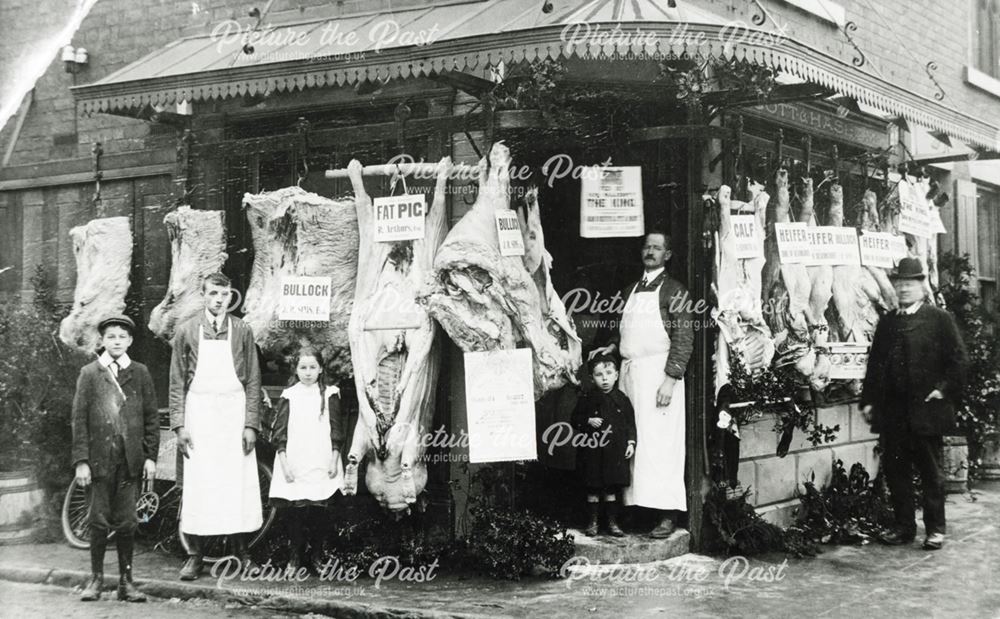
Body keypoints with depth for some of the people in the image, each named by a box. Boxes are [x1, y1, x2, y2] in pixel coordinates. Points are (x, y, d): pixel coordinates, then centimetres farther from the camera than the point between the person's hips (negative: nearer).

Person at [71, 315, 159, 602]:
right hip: (100, 457, -1)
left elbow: (151, 416, 8)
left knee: (127, 523, 3)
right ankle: (96, 578, 14)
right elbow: (79, 419, 1)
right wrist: (81, 460, -5)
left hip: (131, 459, 1)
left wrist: (151, 456, 1)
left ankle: (126, 581, 11)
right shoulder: (89, 373, 4)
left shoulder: (140, 373, 8)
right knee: (99, 521, 3)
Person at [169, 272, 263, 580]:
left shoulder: (242, 331, 4)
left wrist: (251, 424, -3)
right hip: (198, 413, -1)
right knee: (196, 485, -1)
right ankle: (194, 555, 7)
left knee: (238, 483, 2)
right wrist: (179, 425, -5)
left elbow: (253, 381, 4)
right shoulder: (187, 331, 3)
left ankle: (241, 550, 13)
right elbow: (177, 382, 3)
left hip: (234, 412, 1)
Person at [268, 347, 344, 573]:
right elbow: (279, 431, 3)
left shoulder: (329, 395, 6)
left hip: (321, 465, 0)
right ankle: (294, 556, 9)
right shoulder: (289, 396, 5)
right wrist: (284, 462, -4)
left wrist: (334, 460, 1)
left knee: (317, 513, 0)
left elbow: (337, 430, 6)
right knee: (294, 511, -1)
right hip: (293, 466, 0)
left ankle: (317, 555, 11)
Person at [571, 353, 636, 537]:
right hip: (593, 452, -1)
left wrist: (631, 442, 1)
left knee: (611, 489, 7)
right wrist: (588, 422, -15)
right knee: (593, 489, 5)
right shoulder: (587, 400, 0)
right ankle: (592, 522, 14)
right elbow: (575, 420, 2)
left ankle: (612, 522, 16)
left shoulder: (622, 399, 4)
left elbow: (630, 423, 9)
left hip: (615, 451, 1)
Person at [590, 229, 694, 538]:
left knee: (660, 443, -7)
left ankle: (667, 515, -4)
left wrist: (670, 380, -17)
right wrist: (612, 347, 5)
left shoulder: (674, 291, -2)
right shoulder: (629, 291, 18)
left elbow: (684, 339, -9)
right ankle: (632, 504, 9)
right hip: (629, 372, 6)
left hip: (658, 372, -6)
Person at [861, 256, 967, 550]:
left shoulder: (940, 319, 0)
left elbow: (957, 358, -2)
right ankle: (904, 526, 16)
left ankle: (935, 528, 13)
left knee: (931, 471, 4)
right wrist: (868, 400, 6)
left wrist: (944, 389, -11)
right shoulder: (887, 322, 13)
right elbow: (874, 363, 13)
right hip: (892, 411, 4)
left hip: (926, 409, -4)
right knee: (895, 470, 6)